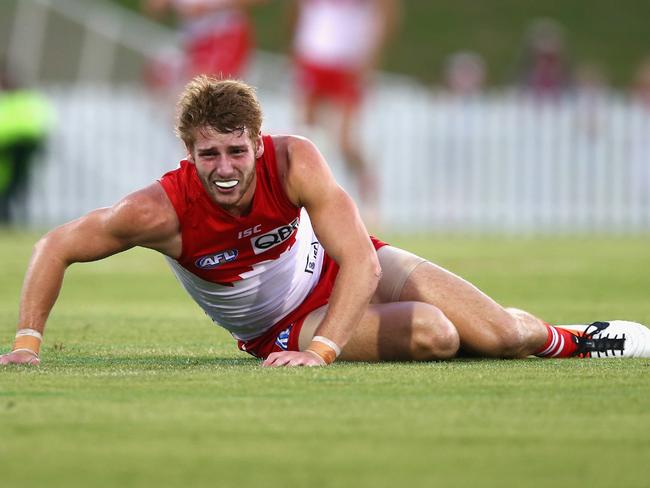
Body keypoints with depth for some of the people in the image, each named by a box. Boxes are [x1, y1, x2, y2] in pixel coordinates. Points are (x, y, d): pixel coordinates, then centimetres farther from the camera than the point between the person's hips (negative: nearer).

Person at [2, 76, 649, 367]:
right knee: (433, 335, -26)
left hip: (340, 273, 1)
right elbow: (55, 247, -21)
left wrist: (321, 351, -45)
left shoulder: (294, 162, -31)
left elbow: (361, 262, -34)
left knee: (501, 334, -5)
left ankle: (564, 338, 32)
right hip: (280, 325, -1)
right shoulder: (162, 210, -32)